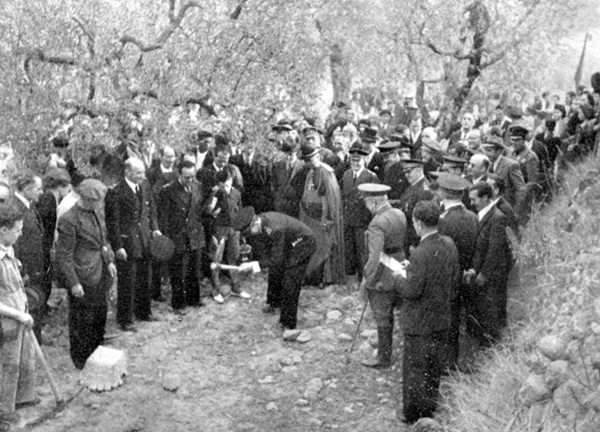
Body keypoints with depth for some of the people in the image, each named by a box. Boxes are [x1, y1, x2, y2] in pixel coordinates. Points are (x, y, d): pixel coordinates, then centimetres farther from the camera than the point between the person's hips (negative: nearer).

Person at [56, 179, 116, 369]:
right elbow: (63, 256, -19)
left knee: (101, 313, 21)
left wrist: (110, 260, 7)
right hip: (83, 279, -8)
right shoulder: (69, 221, -22)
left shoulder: (97, 212, 4)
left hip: (100, 276, 8)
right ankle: (81, 360, 25)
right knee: (82, 321, 7)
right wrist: (73, 283, -20)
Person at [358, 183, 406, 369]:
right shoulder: (400, 215, -1)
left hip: (382, 278, -8)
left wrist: (366, 280, -20)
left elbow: (375, 258, -29)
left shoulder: (377, 225, -26)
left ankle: (384, 359, 22)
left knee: (383, 319, 8)